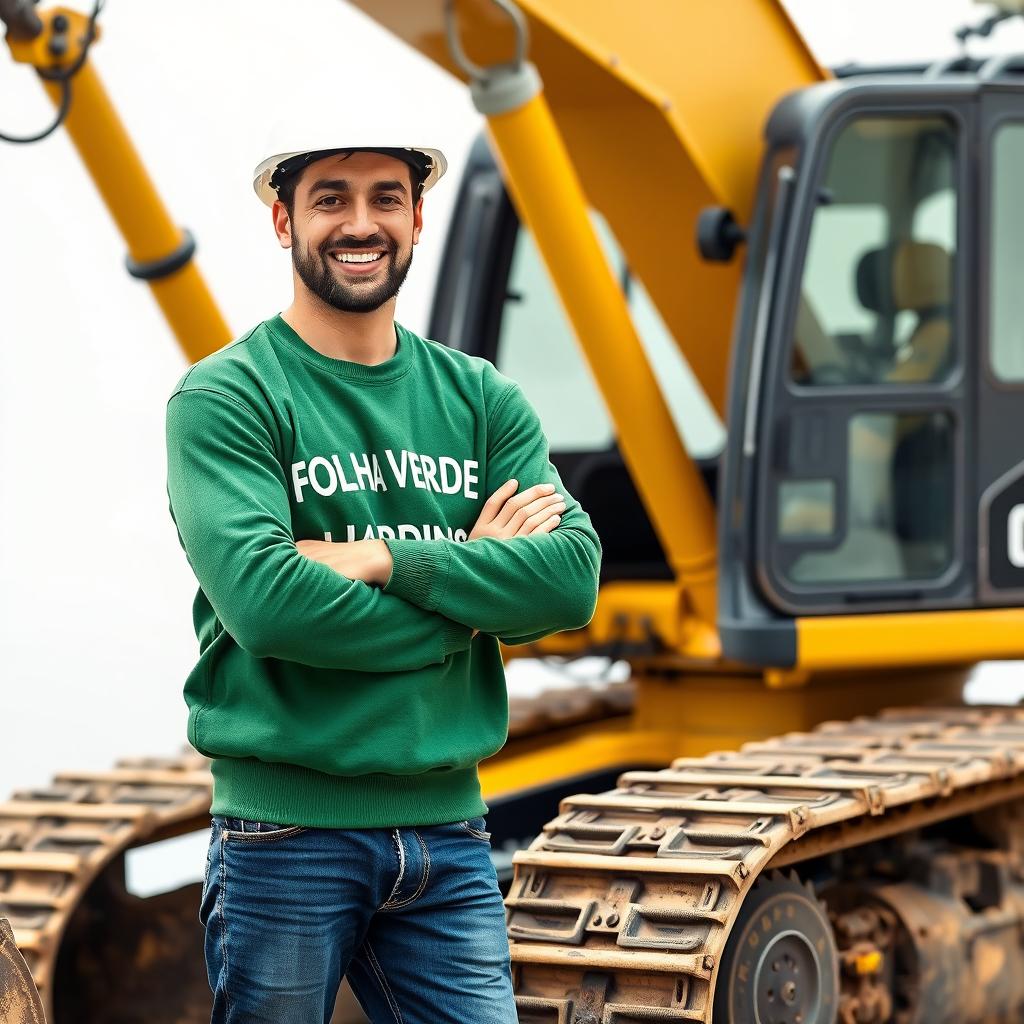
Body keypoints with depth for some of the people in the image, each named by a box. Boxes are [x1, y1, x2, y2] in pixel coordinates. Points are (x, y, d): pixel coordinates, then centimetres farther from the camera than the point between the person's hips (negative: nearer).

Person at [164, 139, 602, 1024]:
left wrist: (384, 560, -15)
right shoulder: (227, 397, -5)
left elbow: (573, 576, -4)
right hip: (287, 830, -4)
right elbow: (264, 601, -20)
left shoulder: (479, 396, 10)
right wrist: (471, 589, -10)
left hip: (446, 823, 4)